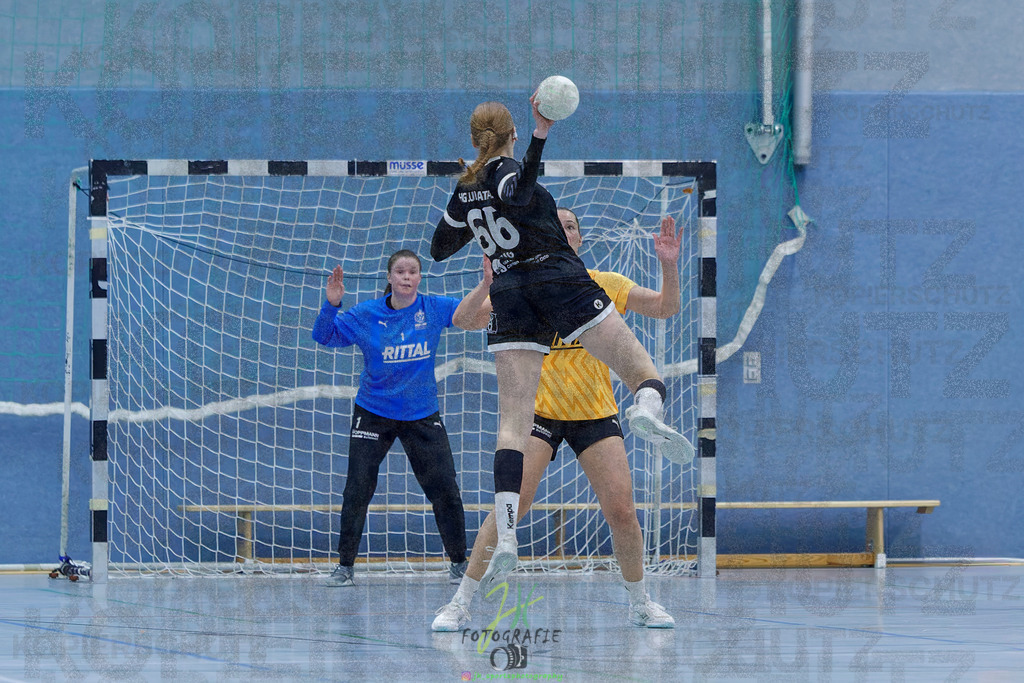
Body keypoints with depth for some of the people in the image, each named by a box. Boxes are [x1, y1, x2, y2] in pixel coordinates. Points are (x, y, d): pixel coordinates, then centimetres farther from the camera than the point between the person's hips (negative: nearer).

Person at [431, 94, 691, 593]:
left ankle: (506, 539, -19)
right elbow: (518, 195, -27)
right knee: (645, 373, -3)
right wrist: (540, 136, -33)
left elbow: (440, 249, 29)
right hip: (561, 283, -4)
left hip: (511, 300, 5)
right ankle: (646, 410, -43)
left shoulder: (464, 189, 15)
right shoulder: (505, 171, -1)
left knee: (513, 423, -1)